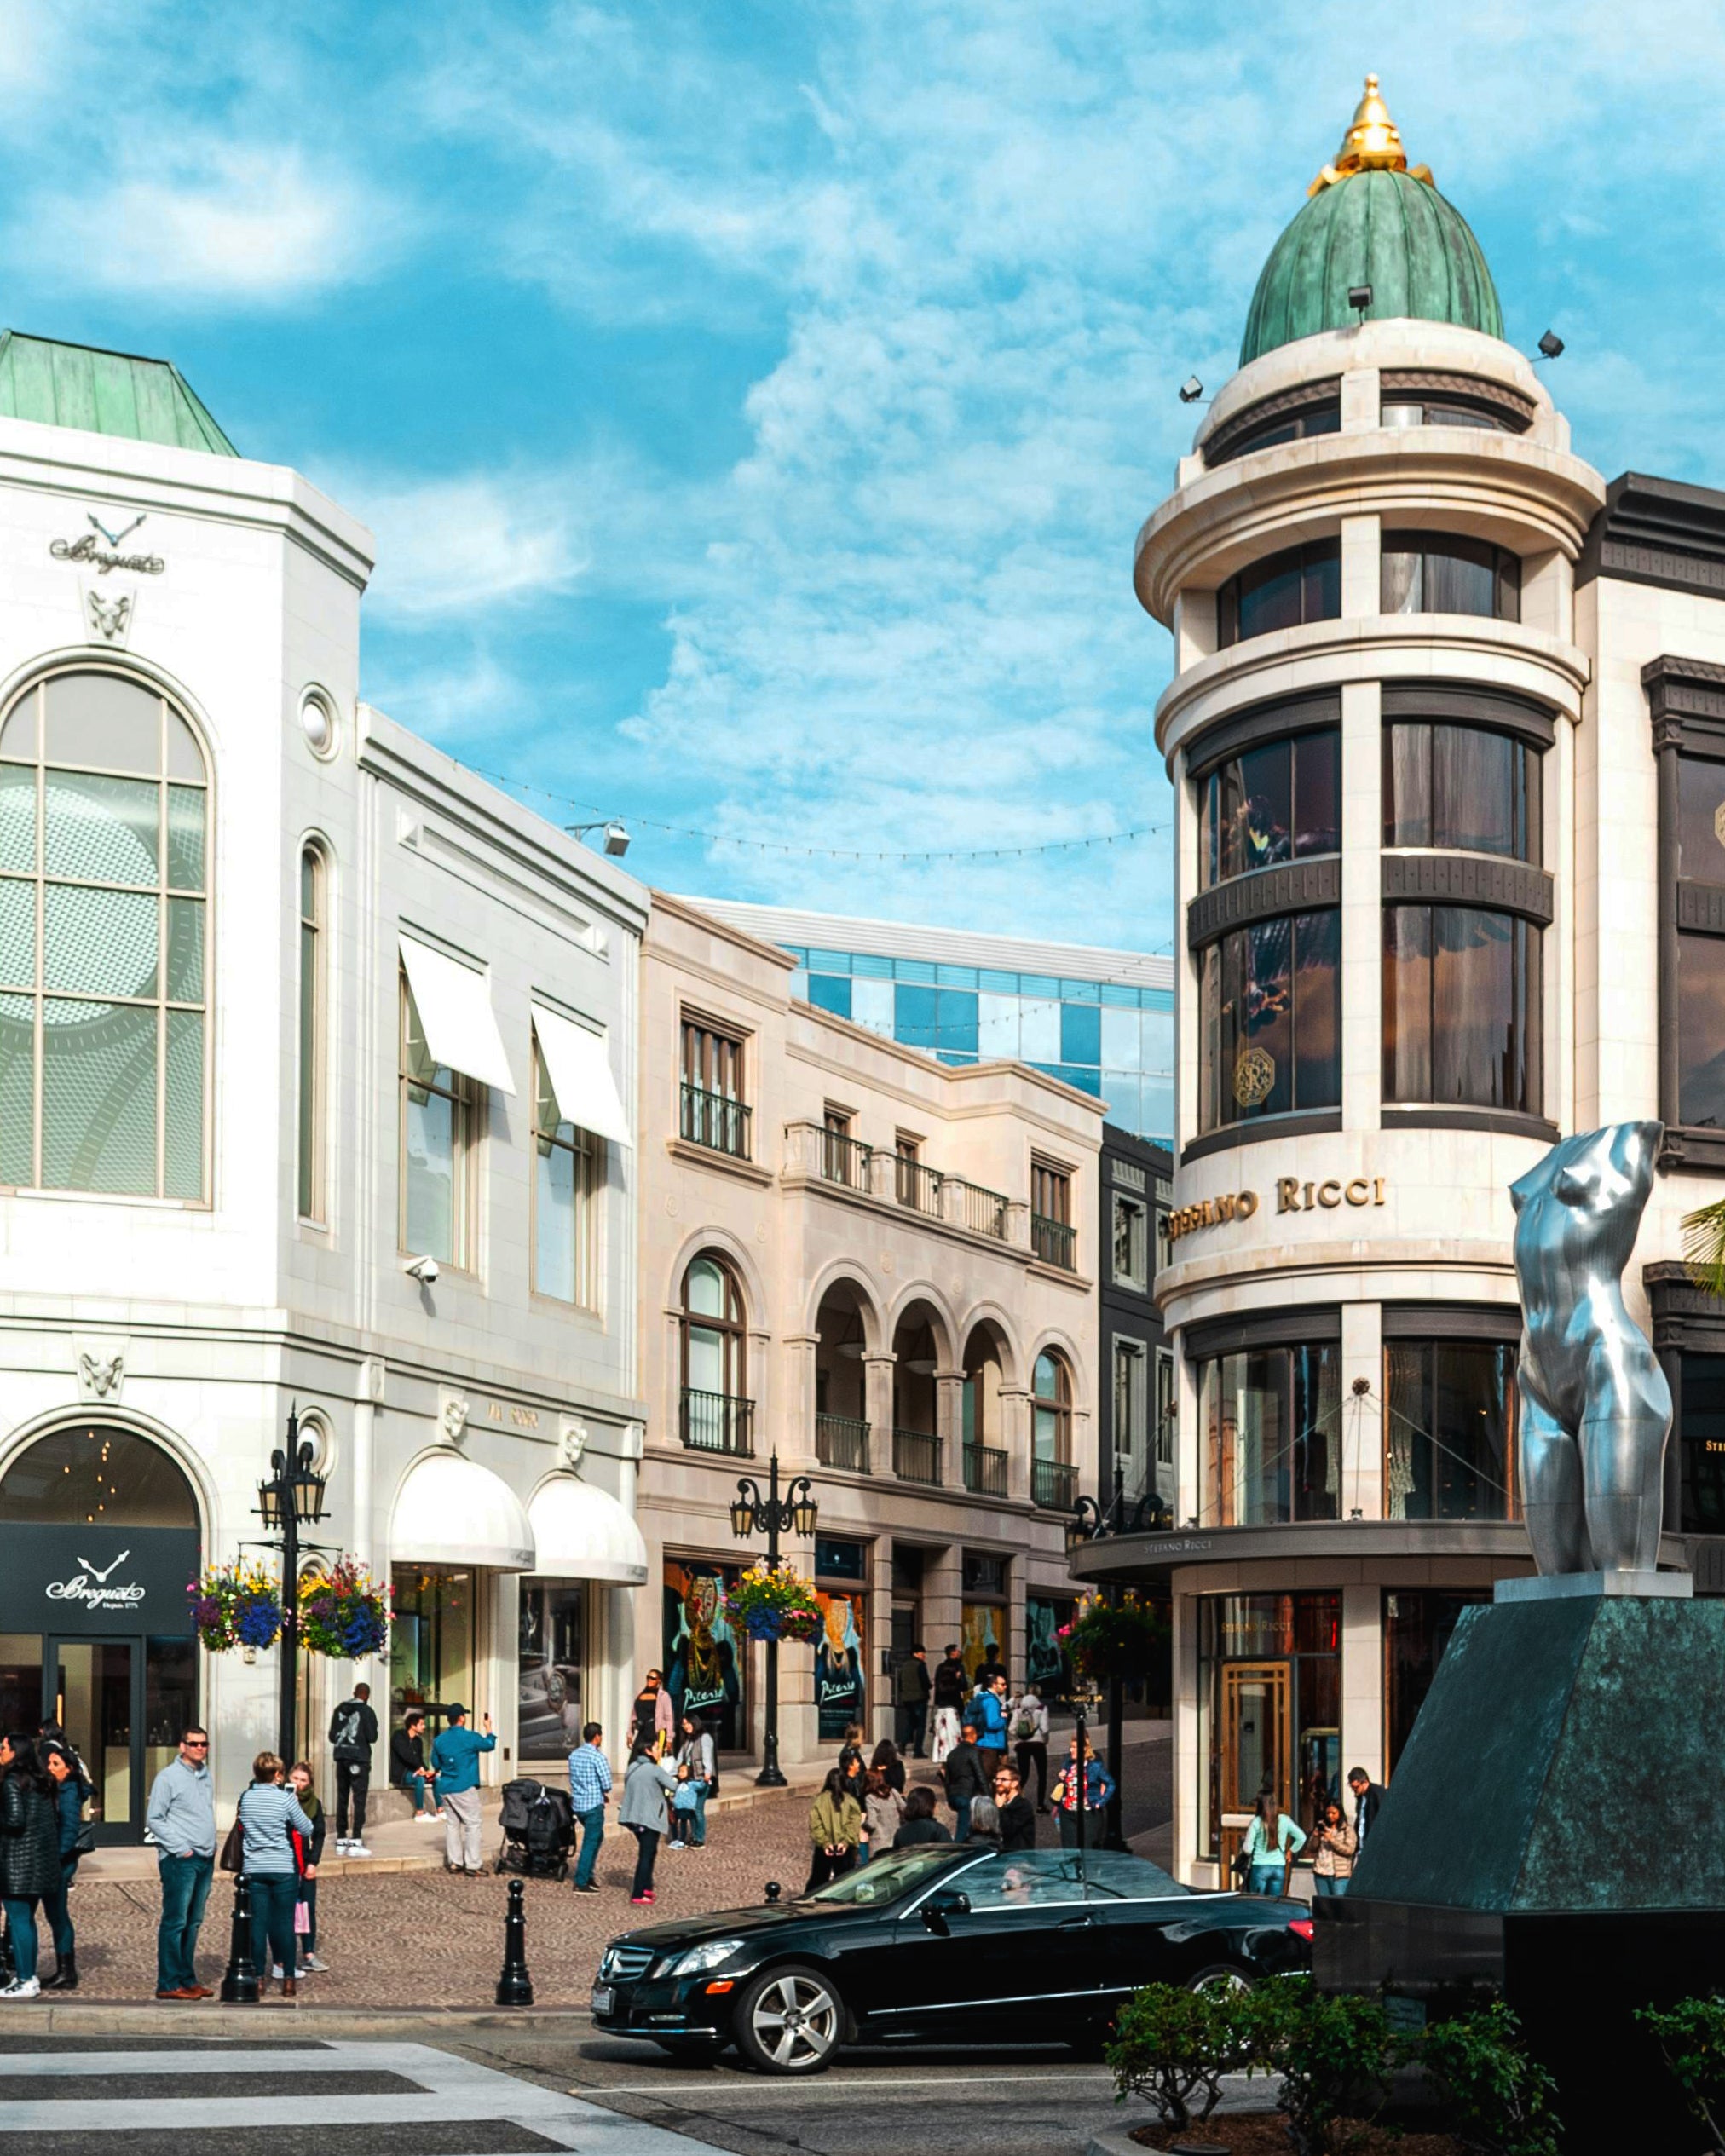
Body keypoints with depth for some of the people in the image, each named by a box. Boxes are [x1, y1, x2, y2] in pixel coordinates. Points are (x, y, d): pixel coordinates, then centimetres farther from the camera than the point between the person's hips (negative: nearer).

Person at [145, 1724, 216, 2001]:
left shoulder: (205, 1776, 15)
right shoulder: (169, 1777, -7)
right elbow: (154, 1819, -9)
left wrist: (211, 1849, 14)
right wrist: (180, 1849, -13)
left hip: (204, 1859, 7)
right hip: (180, 1861, -7)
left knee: (193, 1923, 12)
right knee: (175, 1922, -6)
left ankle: (187, 1979, 18)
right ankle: (168, 1984, -4)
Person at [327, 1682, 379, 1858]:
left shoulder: (339, 1710, 9)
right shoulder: (366, 1711, -6)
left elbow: (332, 1736, 10)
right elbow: (372, 1737, -9)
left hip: (341, 1759, 5)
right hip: (359, 1760, -5)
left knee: (342, 1799, 10)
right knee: (359, 1800, -4)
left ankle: (341, 1841, 12)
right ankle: (356, 1842, -10)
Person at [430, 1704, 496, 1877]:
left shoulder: (440, 1740, 4)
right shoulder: (471, 1737, -10)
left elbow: (435, 1763, 15)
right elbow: (490, 1745, 7)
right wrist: (489, 1728, 23)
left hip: (446, 1789, 5)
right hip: (465, 1788, -5)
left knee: (451, 1824, 12)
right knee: (472, 1824, -2)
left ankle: (454, 1862, 13)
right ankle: (471, 1865, -6)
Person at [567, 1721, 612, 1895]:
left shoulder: (574, 1755, 8)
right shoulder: (598, 1757, -15)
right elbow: (607, 1785, -17)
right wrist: (604, 1793, 8)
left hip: (577, 1804, 8)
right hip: (593, 1805, -8)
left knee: (597, 1837, 23)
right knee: (590, 1843, -1)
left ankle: (588, 1875, 23)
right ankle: (581, 1883, -1)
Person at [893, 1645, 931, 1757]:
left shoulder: (904, 1665, 10)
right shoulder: (920, 1665, -11)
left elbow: (898, 1682, 12)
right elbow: (925, 1683, -14)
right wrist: (931, 1685, 6)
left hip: (906, 1698, 6)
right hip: (919, 1697, -6)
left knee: (909, 1723, 18)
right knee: (920, 1725, 0)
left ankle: (903, 1743, -2)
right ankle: (917, 1751, -2)